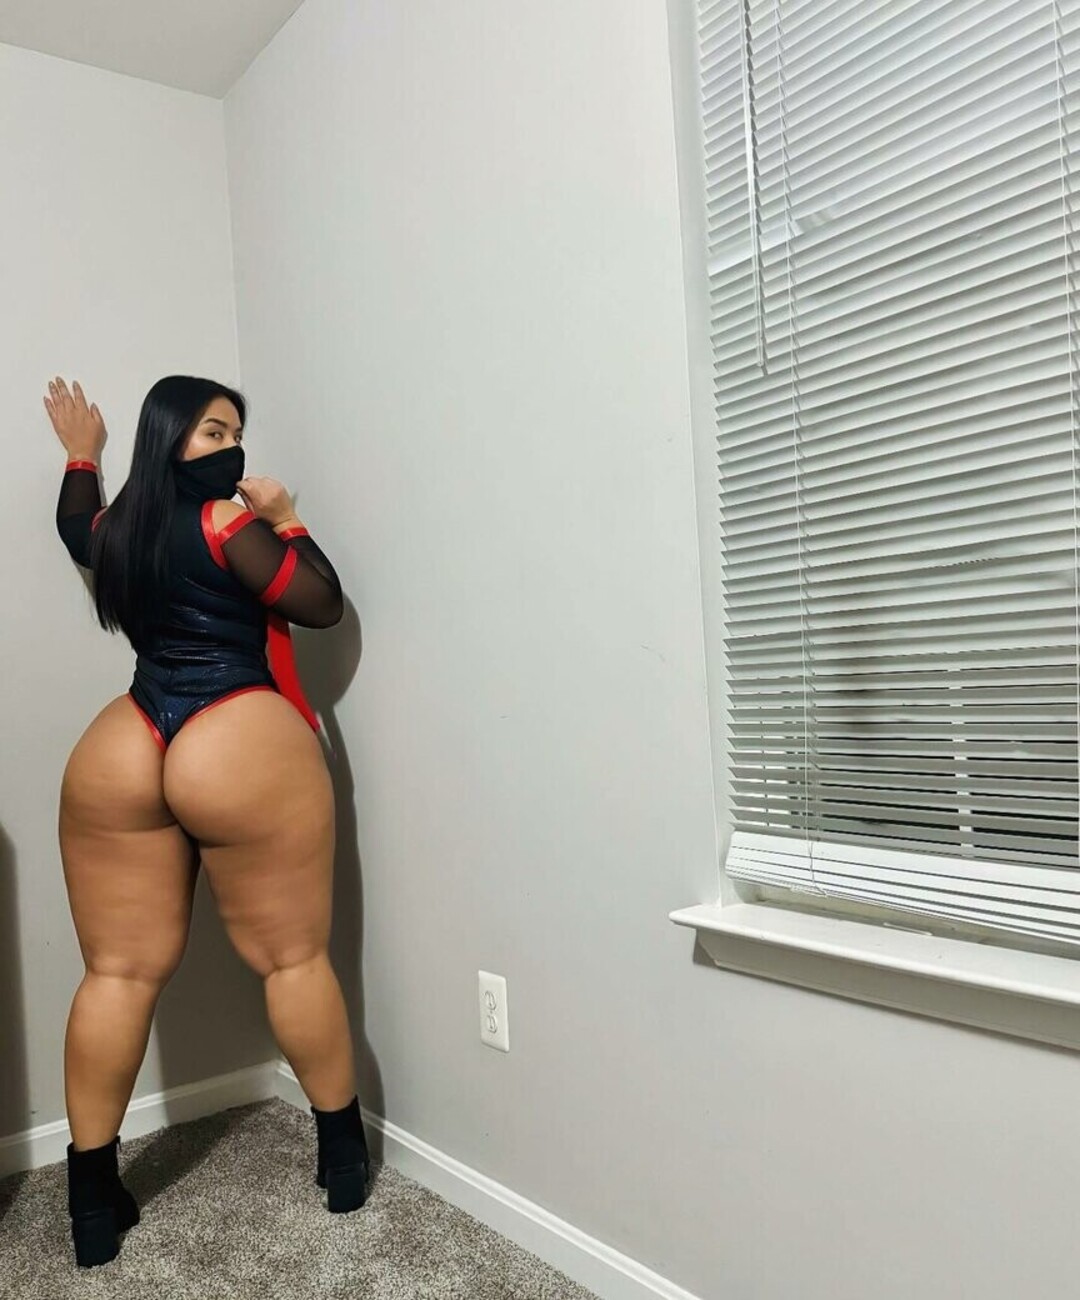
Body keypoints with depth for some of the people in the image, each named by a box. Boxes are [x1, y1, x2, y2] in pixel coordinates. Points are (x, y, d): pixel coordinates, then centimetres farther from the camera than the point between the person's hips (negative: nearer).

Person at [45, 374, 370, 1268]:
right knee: (293, 958, 6)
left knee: (121, 971, 9)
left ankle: (92, 1202, 16)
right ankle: (344, 1157, 19)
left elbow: (75, 526, 38)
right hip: (241, 753, -6)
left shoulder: (115, 529, 14)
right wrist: (285, 518, 2)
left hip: (118, 758, 6)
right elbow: (322, 604, -7)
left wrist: (80, 457, 53)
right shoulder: (226, 524, -7)